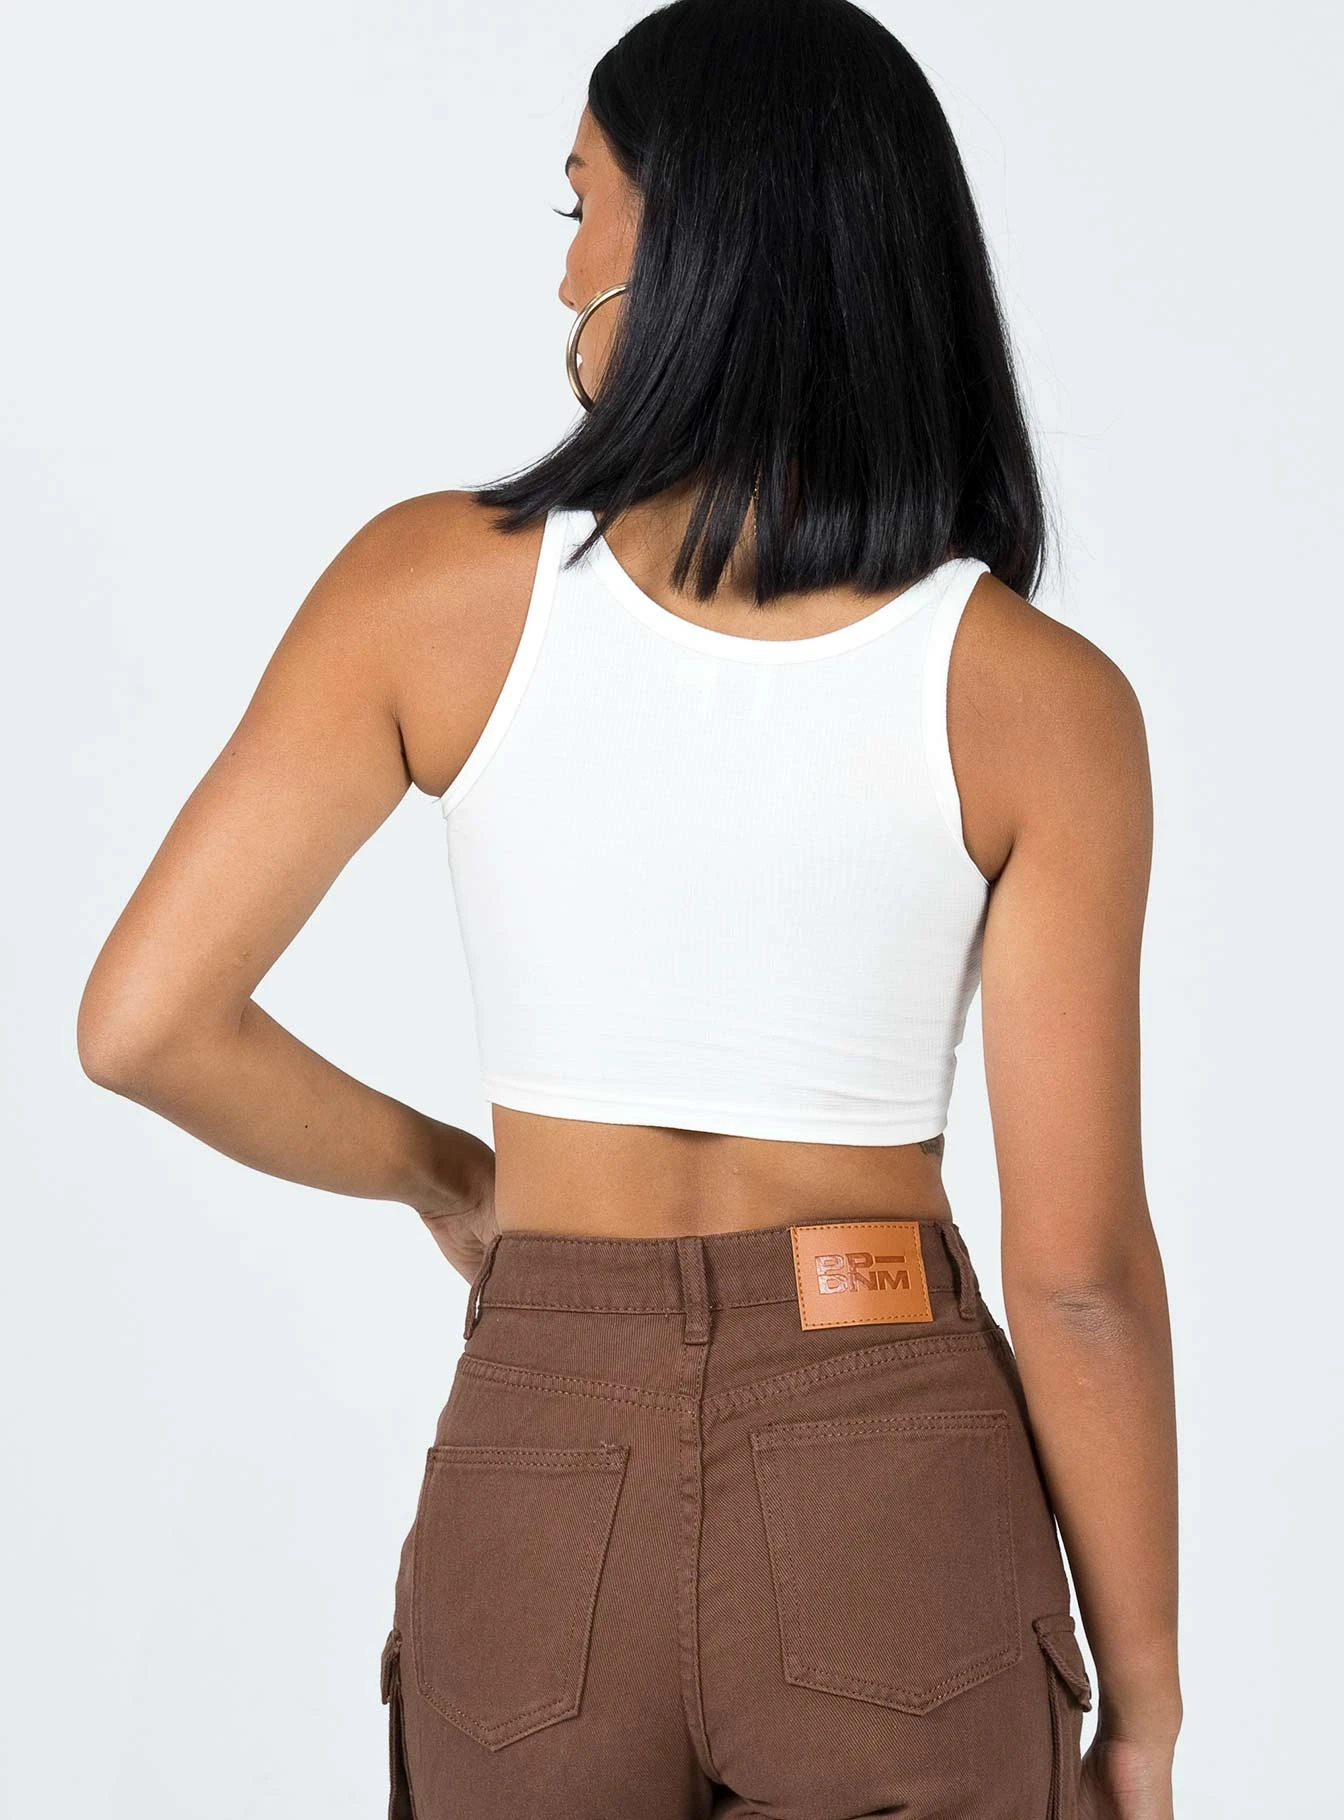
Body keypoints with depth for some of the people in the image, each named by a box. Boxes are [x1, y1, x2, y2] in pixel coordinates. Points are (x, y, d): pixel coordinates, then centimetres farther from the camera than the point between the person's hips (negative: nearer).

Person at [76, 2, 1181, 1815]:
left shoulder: (437, 585, -7)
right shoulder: (1040, 699, -9)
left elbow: (144, 1023, -6)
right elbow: (1078, 1268, -9)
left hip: (541, 1498, 1)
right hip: (898, 1508, -1)